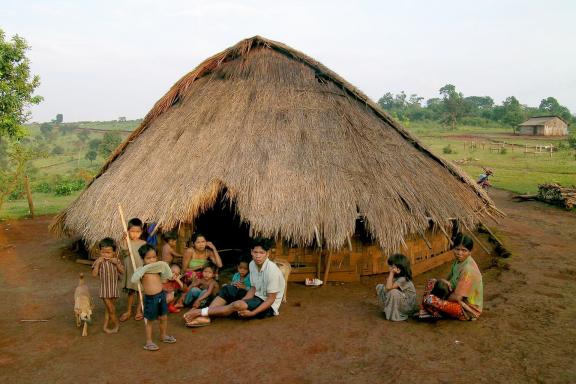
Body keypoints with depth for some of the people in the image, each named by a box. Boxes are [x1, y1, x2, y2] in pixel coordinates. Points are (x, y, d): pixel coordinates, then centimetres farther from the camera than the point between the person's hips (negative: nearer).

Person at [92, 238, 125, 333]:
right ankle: (116, 323, 20)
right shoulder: (99, 261, -9)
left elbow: (122, 271, -6)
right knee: (111, 309, 1)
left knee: (108, 308, 14)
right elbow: (94, 274, -15)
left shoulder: (116, 261, -3)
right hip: (105, 288, -2)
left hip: (114, 288, 2)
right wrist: (98, 263, -23)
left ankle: (106, 325, 26)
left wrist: (116, 263, -19)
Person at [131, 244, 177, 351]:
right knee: (150, 321, 11)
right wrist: (145, 268, -33)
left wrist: (164, 266, -7)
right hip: (150, 298, -5)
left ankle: (163, 336, 41)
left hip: (161, 295, 5)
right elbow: (133, 279, -31)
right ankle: (149, 342, 25)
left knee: (164, 318, 19)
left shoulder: (159, 268, -1)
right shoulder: (142, 270, -14)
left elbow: (169, 276, 9)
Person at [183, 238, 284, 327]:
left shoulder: (272, 270, -25)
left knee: (237, 305, -32)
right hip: (257, 298, 9)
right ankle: (205, 317, -21)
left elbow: (271, 298, -21)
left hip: (268, 305, -8)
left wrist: (252, 313, -27)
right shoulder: (252, 264, -1)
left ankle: (200, 312, -23)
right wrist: (242, 301, -12)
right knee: (225, 292, -1)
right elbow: (253, 288, 6)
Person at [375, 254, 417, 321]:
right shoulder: (395, 277, -3)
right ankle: (387, 309, 9)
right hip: (400, 303, 9)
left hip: (408, 306, -9)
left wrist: (391, 273, -36)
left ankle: (395, 314, -16)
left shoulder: (403, 279, -28)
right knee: (379, 287, 3)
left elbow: (389, 287, -39)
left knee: (393, 292, -36)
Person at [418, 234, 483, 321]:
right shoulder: (458, 261, 0)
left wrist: (443, 300, -9)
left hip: (468, 310, -10)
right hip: (459, 300, 10)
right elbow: (450, 280, 13)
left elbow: (457, 297, -25)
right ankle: (424, 311, -1)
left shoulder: (468, 269, -27)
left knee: (430, 300, -26)